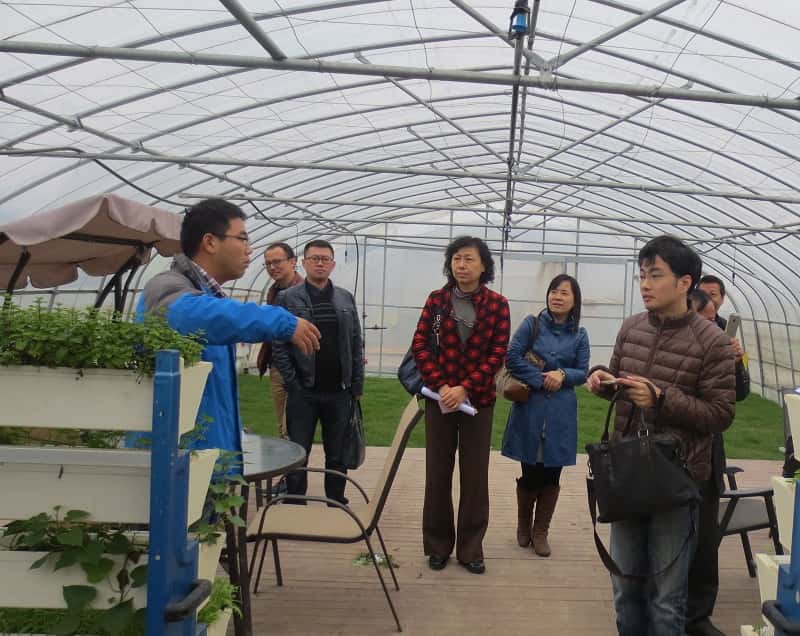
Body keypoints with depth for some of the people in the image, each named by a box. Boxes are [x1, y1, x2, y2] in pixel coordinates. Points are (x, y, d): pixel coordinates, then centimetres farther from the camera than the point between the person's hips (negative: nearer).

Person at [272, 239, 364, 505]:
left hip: (340, 392, 3)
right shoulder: (287, 298, 0)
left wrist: (357, 385, 5)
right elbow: (279, 345, -3)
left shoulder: (346, 299, 10)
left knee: (337, 456, 12)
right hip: (303, 392, -3)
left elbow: (356, 344, 10)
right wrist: (292, 382, -9)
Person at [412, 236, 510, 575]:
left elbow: (497, 353, -6)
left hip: (478, 399, -1)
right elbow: (420, 345, -2)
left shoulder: (497, 304, -2)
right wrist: (440, 386, -13)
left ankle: (471, 548, 18)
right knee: (437, 473, 8)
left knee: (475, 476, 5)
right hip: (439, 398, 1)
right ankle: (437, 546, 21)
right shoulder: (436, 299, 2)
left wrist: (465, 389, -14)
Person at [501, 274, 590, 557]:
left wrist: (563, 375, -15)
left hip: (560, 414, 2)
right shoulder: (532, 324, -1)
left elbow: (582, 372, 6)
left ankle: (540, 532, 22)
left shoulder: (579, 335, 5)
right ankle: (523, 525, 30)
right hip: (529, 408, -2)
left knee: (551, 475, 6)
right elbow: (512, 358, -7)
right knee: (530, 473, 5)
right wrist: (541, 379, -13)